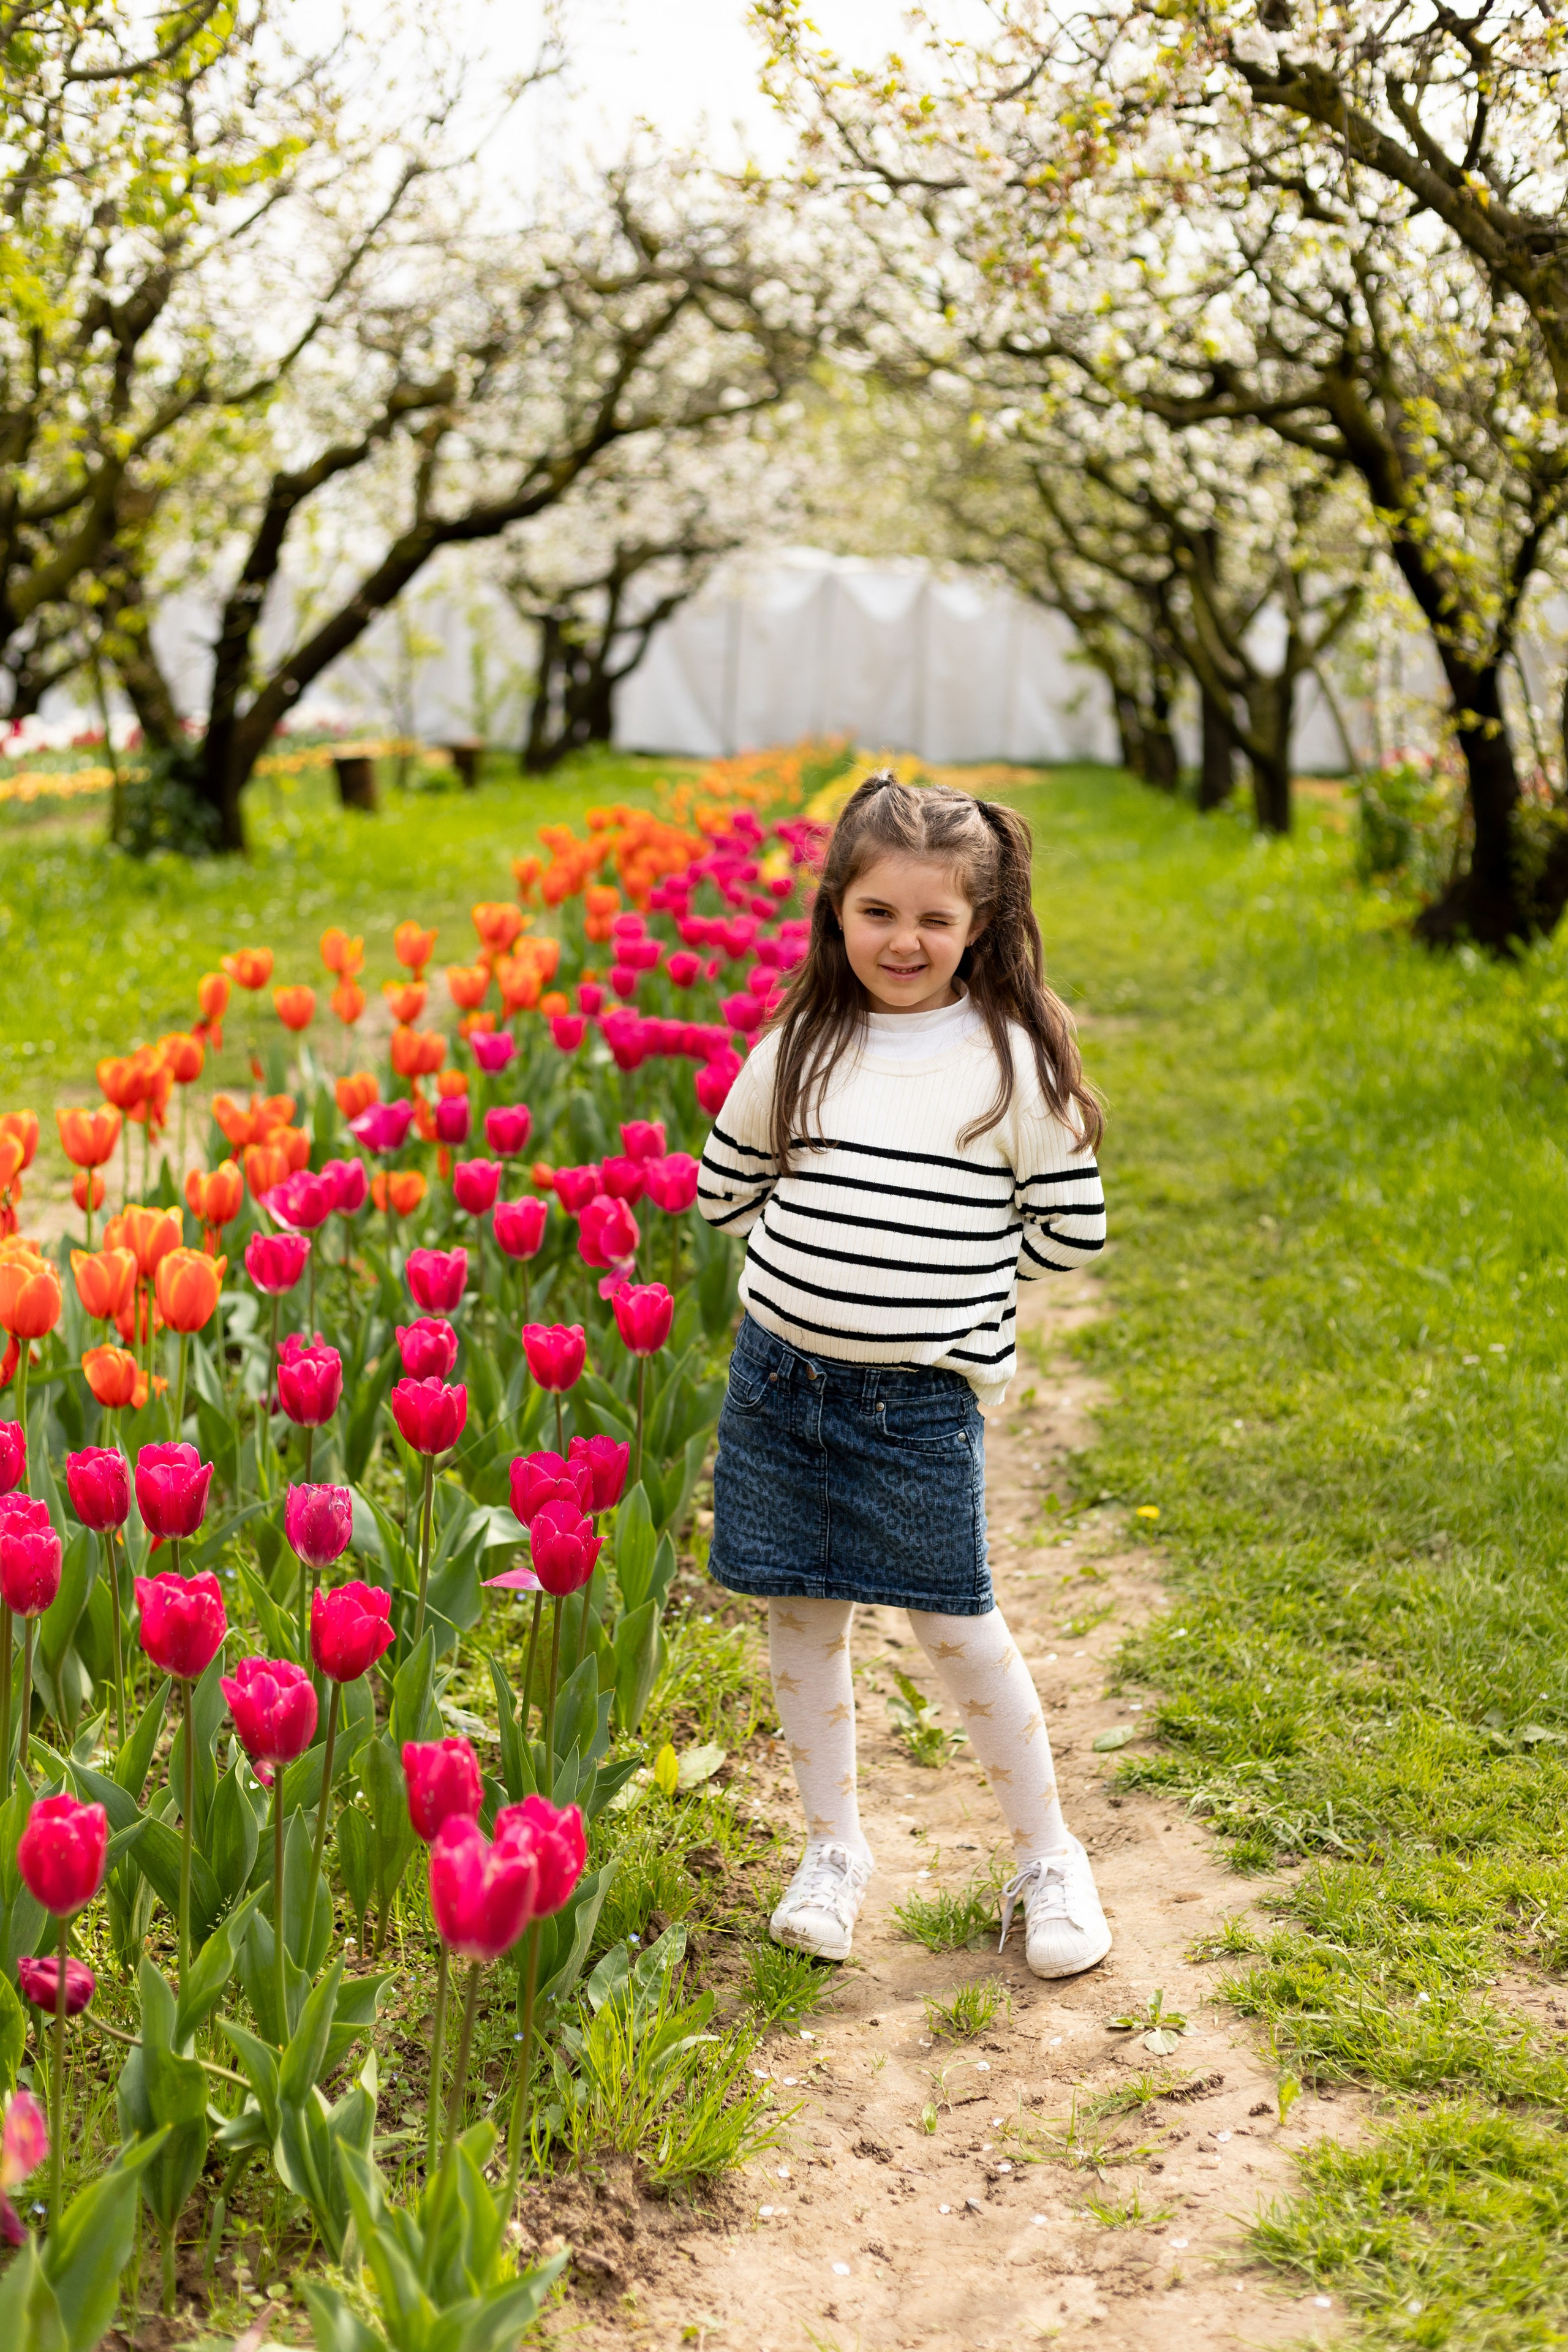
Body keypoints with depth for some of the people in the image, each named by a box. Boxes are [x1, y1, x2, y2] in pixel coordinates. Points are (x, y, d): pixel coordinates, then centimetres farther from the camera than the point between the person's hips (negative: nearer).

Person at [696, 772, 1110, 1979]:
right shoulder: (801, 1043, 3)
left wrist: (952, 1281, 5)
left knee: (953, 1619, 2)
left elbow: (1074, 1227, 0)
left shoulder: (1011, 1057, -6)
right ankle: (835, 1847, 27)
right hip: (782, 1374, 3)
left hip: (922, 1394, -3)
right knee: (802, 1611, 9)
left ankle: (1048, 1855, 21)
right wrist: (829, 1265, 9)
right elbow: (725, 1186, 14)